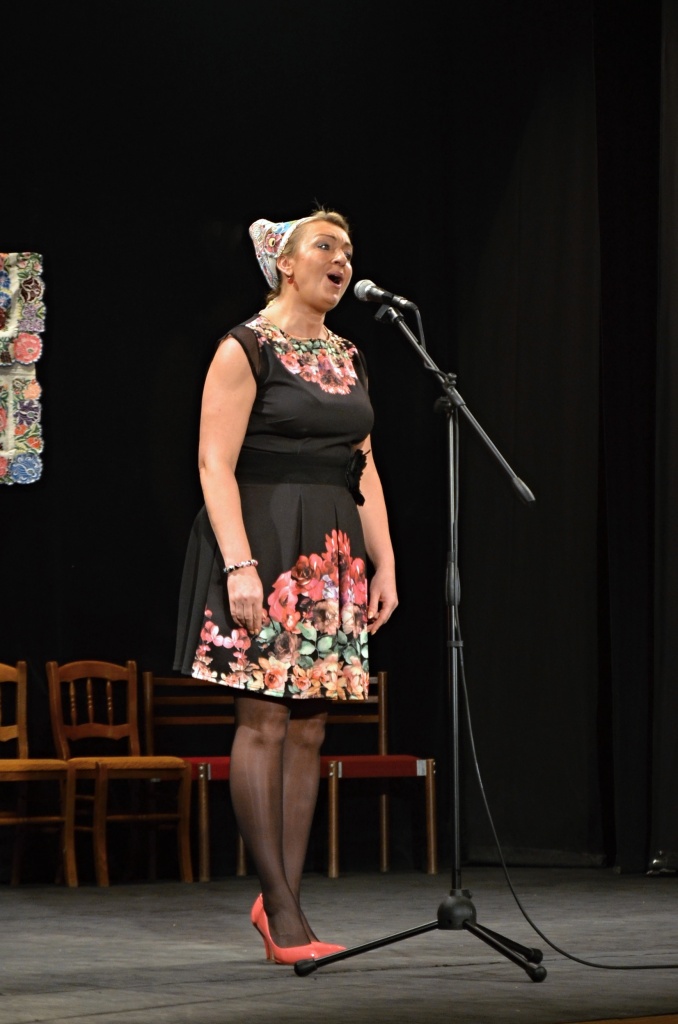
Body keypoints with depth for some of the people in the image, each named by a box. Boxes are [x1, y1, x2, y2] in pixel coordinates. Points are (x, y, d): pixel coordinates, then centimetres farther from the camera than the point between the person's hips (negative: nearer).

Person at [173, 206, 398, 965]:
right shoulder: (245, 348, -4)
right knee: (265, 722, -8)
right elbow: (215, 464, -11)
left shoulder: (345, 359, 17)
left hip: (332, 559, 7)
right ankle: (281, 909, -7)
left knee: (309, 728, 4)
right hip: (263, 542, -7)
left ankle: (282, 899, 7)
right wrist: (238, 563, -20)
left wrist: (384, 563, 11)